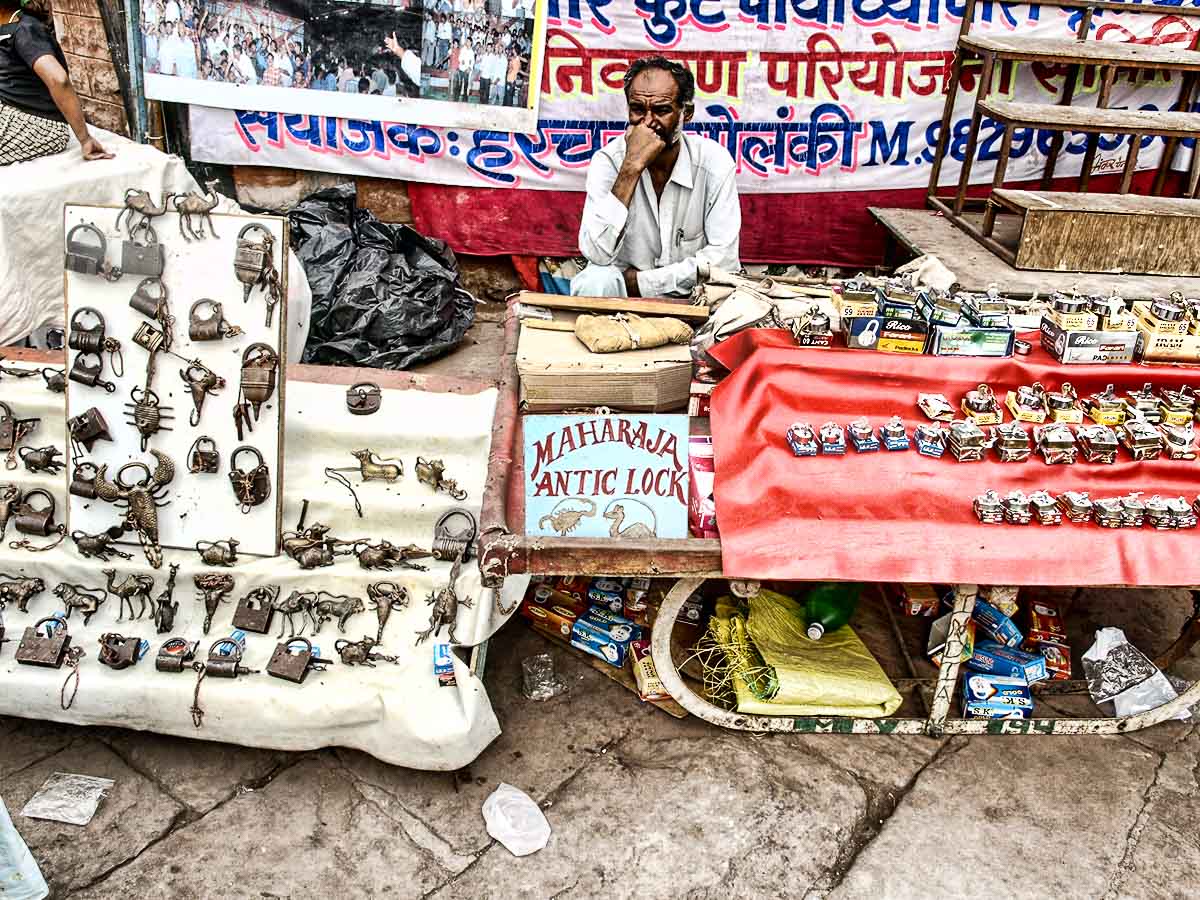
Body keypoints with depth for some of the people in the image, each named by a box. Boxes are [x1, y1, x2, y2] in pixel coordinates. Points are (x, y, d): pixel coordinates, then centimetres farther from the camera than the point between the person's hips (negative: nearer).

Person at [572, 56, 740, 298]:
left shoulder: (713, 162, -12)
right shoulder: (608, 161, -12)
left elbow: (723, 258, -15)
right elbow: (598, 253, -26)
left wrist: (643, 281, -18)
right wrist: (632, 166, -29)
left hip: (690, 287, 2)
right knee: (594, 283, -32)